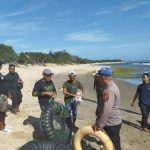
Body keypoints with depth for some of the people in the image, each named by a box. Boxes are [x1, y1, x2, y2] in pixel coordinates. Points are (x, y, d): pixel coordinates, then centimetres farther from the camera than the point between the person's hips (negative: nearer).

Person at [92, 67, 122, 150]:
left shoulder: (109, 90, -27)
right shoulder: (111, 86, 7)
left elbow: (106, 110, -30)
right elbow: (103, 105, 13)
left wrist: (99, 124, -20)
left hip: (112, 124, -10)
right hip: (112, 122, 10)